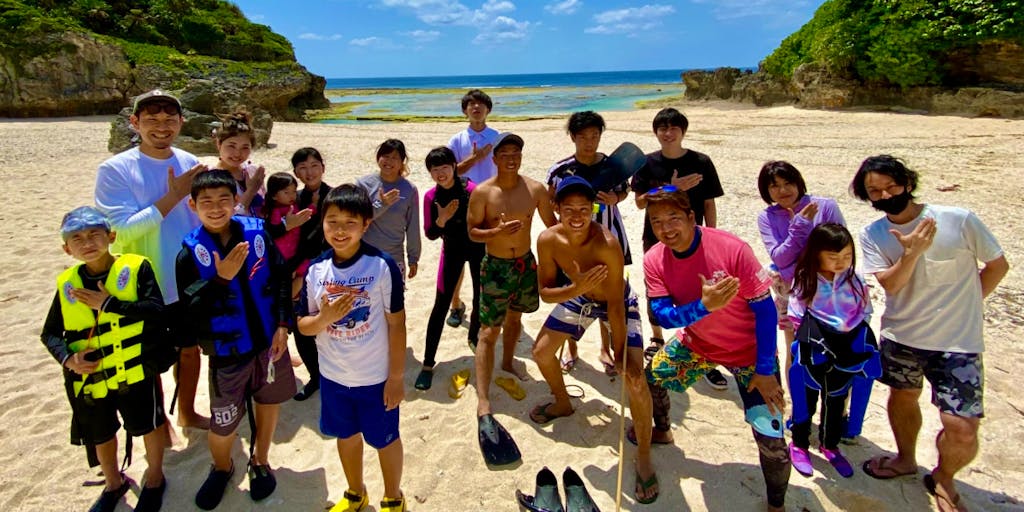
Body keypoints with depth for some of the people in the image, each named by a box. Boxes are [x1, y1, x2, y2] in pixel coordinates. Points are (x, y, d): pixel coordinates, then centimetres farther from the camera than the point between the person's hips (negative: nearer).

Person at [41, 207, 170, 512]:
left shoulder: (136, 268, -11)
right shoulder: (67, 284, 0)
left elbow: (156, 310, -22)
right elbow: (50, 333, 7)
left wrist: (108, 304, -24)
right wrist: (68, 359, -10)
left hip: (136, 371, -4)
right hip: (89, 376, 5)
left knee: (148, 425, 11)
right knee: (101, 434, 22)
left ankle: (154, 478, 38)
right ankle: (113, 483, 49)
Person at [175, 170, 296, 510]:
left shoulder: (256, 232, -9)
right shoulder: (190, 252, -13)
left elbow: (281, 277, -1)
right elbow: (188, 313, -16)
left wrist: (282, 323, -6)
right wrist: (220, 278, -28)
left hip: (269, 342, 2)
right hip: (226, 353, -2)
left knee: (269, 400, 19)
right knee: (223, 424, 10)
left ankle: (260, 461, 45)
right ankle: (221, 468, 42)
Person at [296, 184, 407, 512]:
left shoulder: (383, 266, -18)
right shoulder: (316, 269, -8)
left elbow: (396, 324, -12)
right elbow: (303, 325, 0)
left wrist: (396, 377, -10)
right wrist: (325, 318, -23)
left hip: (376, 377, -4)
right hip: (333, 375, 4)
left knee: (385, 438, 16)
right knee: (346, 435, 24)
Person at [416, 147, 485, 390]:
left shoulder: (471, 189, -19)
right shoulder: (431, 196, -11)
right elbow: (430, 234, -8)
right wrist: (441, 220, -28)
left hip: (477, 246, 0)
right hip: (452, 249, 1)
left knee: (480, 298, 10)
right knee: (441, 305, -4)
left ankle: (474, 336, 42)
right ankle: (428, 364, 1)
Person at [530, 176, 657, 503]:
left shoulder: (607, 244, -39)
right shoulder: (548, 240, -25)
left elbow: (614, 303, -31)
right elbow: (545, 292, -16)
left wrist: (620, 353, -25)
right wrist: (576, 288, -38)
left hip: (618, 301, -5)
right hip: (578, 297, 5)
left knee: (635, 378, -16)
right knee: (541, 352, 10)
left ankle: (644, 457, 5)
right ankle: (562, 402, 42)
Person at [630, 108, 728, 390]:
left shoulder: (700, 162, -4)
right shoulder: (648, 163, 0)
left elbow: (709, 204, 0)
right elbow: (640, 201, -6)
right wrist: (672, 188, -19)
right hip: (656, 240, 2)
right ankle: (657, 340, 38)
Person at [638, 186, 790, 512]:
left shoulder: (732, 249, -29)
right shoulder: (654, 261, -16)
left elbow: (765, 309, -21)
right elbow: (663, 316, -20)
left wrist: (765, 371, -19)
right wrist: (704, 306, -40)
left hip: (750, 350, -4)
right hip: (697, 343, 5)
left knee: (770, 437, -9)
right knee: (650, 376, 11)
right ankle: (662, 430, 44)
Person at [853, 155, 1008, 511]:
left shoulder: (959, 220, -14)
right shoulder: (872, 236, -5)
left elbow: (998, 265, -1)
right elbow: (891, 284, -15)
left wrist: (963, 305, -2)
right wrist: (912, 252, -30)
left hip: (957, 341, -3)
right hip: (899, 337, 4)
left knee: (961, 429, -8)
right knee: (902, 397, 23)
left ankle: (943, 478, 24)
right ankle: (906, 459, 50)